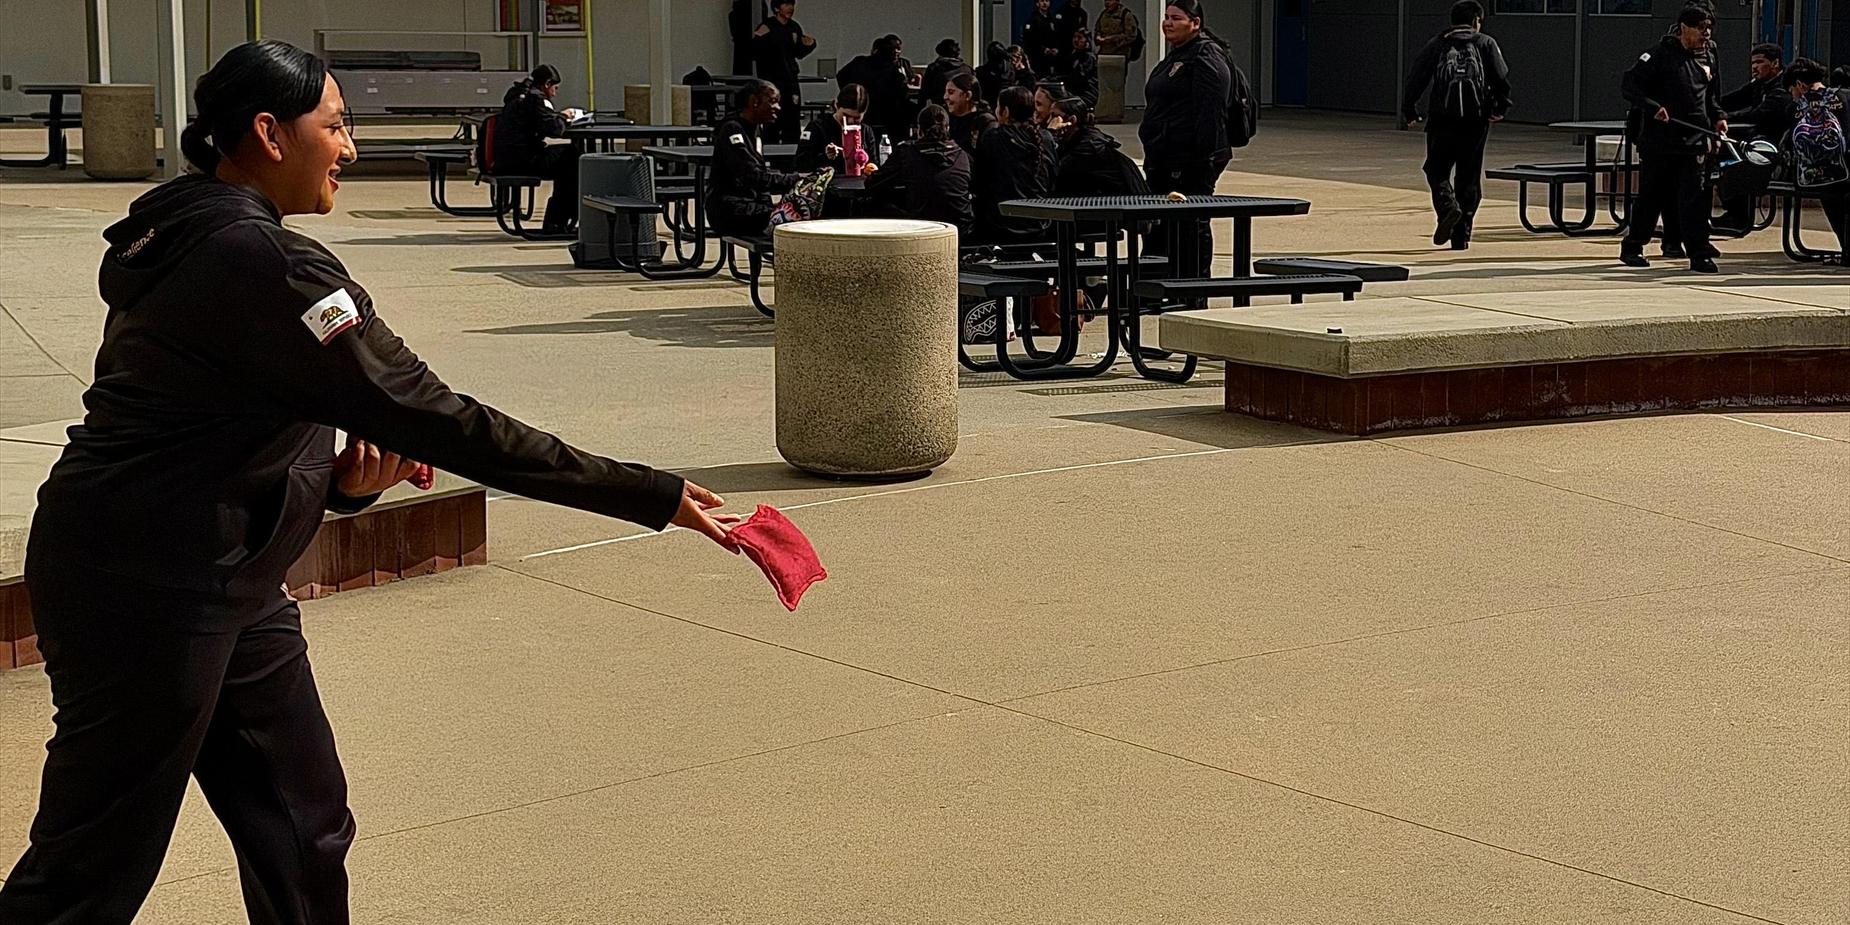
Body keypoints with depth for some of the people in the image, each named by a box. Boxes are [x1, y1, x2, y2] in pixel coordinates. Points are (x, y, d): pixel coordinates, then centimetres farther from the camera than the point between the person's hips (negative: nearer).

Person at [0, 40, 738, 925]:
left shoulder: (187, 236, 9)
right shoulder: (264, 265, -21)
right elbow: (434, 418, -23)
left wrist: (340, 480, -3)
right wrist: (651, 496, -20)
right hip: (142, 593, -10)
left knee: (301, 832, 12)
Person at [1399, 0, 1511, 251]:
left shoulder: (1436, 46, 10)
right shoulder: (1486, 44, 8)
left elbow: (1416, 79, 2)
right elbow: (1502, 78, -3)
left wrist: (1409, 112, 8)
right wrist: (1501, 108, 5)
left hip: (1442, 120, 0)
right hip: (1476, 121, 0)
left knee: (1437, 171, 10)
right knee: (1468, 178, 8)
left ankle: (1448, 206, -20)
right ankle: (1461, 236, 7)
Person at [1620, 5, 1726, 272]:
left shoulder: (1707, 60, 14)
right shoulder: (1660, 54, -5)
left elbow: (1711, 97, 28)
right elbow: (1629, 85, -10)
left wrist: (1718, 117, 10)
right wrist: (1653, 107, -20)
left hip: (1694, 141, 4)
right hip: (1658, 140, -4)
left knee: (1695, 197, -6)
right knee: (1651, 195, 6)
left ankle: (1699, 252, -7)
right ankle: (1632, 247, 22)